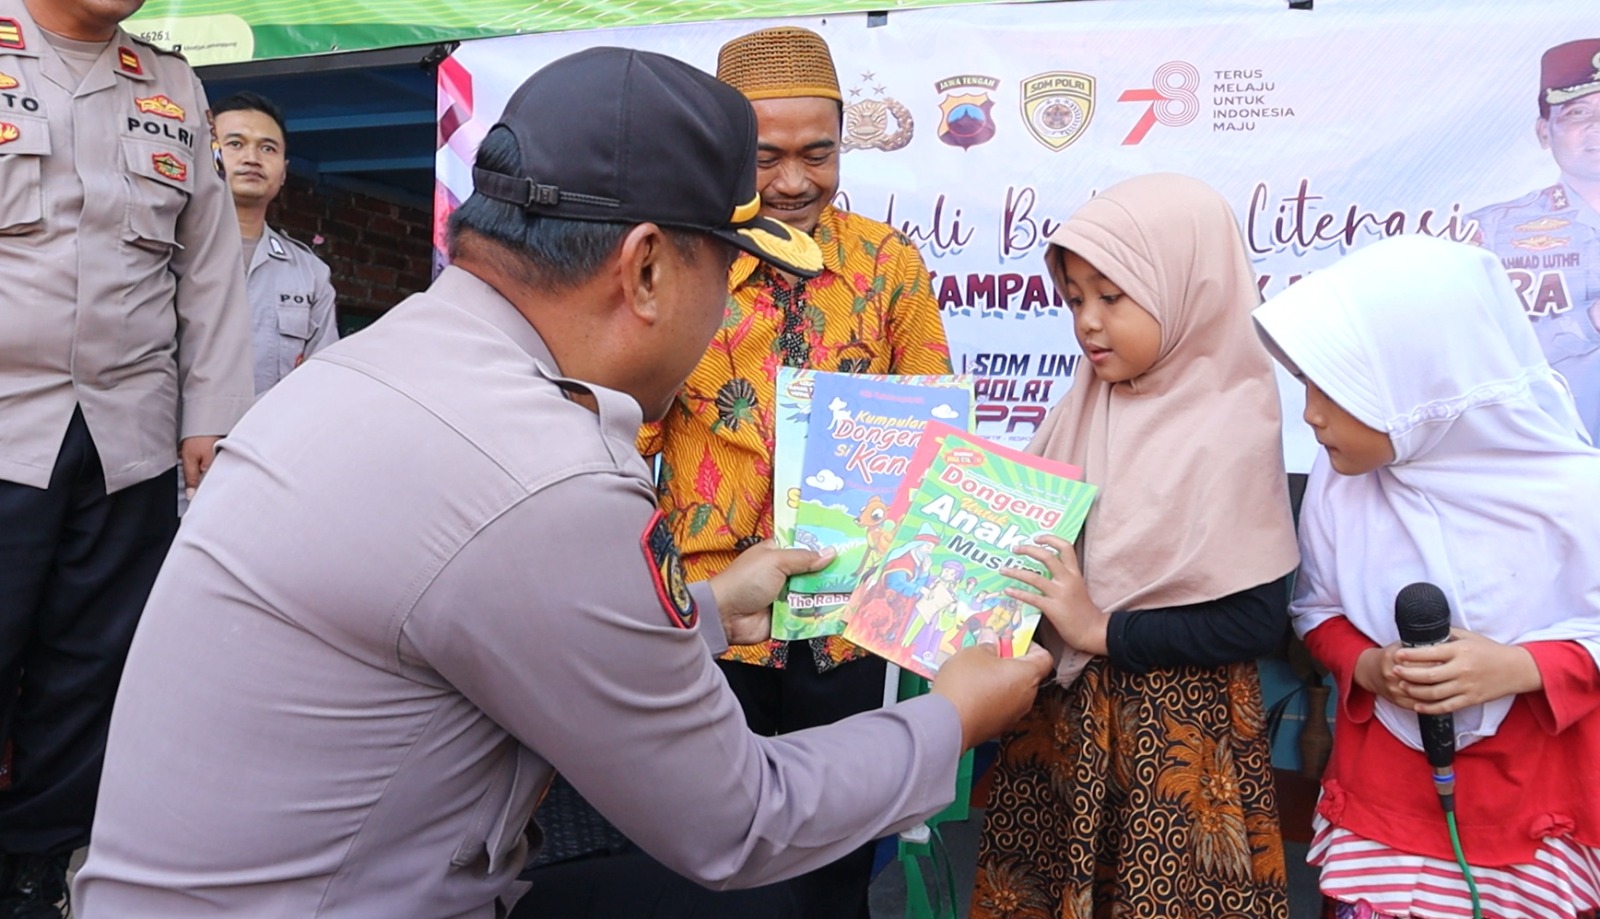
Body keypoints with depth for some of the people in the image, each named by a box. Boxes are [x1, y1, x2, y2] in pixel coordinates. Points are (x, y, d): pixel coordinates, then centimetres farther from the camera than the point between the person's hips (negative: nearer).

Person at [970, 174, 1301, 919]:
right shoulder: (1089, 403, 3)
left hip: (1171, 729, -6)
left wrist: (1101, 630, -20)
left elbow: (1257, 621, -18)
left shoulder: (1229, 429, -16)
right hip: (1061, 712, 6)